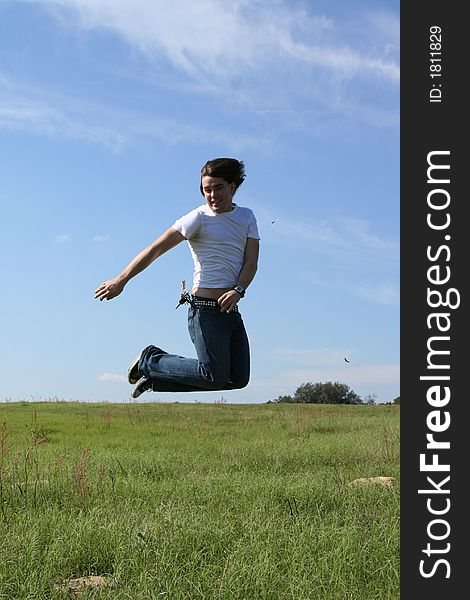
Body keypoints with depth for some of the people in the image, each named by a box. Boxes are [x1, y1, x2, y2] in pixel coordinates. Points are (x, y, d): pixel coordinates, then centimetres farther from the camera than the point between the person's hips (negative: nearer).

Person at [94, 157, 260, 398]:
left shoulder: (247, 216, 13)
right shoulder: (199, 218, -5)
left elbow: (251, 262, 4)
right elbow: (156, 248, -8)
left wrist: (238, 290, -16)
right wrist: (121, 280, -15)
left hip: (231, 309, 7)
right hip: (206, 309, -7)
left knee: (239, 378, 6)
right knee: (215, 376, -14)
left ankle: (156, 378, 14)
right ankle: (150, 361, 6)